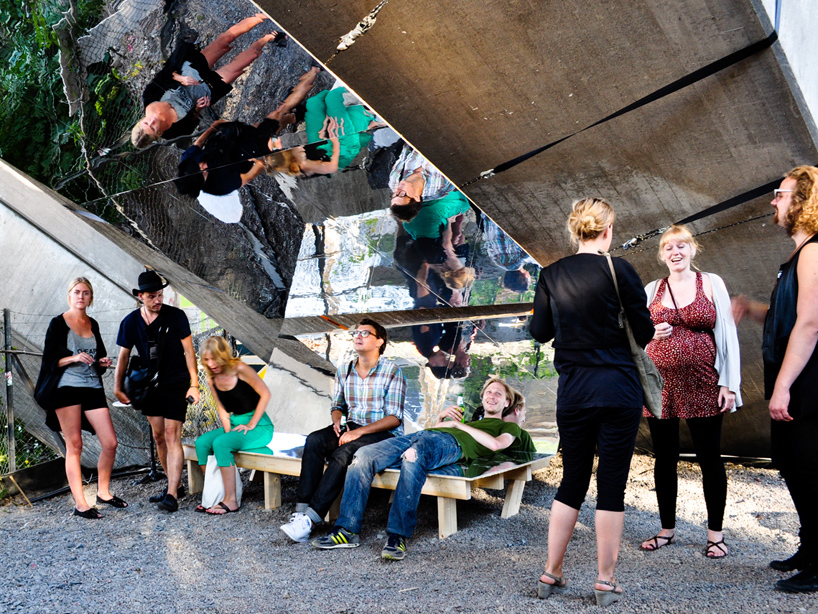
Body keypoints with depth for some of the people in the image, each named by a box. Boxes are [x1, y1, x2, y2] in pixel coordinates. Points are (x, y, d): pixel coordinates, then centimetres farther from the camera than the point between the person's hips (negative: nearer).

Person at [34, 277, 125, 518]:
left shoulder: (92, 324, 15)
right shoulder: (58, 323, 1)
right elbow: (49, 360, -3)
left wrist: (103, 362, 3)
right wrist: (74, 358, -18)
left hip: (93, 388, 5)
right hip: (66, 388, -5)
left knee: (110, 443, -1)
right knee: (74, 446, -2)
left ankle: (103, 492, 18)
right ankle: (80, 504, 2)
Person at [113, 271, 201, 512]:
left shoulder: (176, 316, -11)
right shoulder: (131, 321, -1)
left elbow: (189, 351, -9)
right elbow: (124, 356, 9)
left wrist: (194, 384, -13)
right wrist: (118, 387, 8)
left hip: (176, 384, -5)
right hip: (150, 385, 5)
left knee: (172, 436, -10)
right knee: (158, 437, 10)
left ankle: (172, 495, -12)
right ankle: (174, 484, 24)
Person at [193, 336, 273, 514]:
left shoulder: (239, 369, -16)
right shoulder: (212, 378, 4)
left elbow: (265, 394, -14)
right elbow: (221, 407, 14)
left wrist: (251, 425, -13)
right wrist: (227, 426, -4)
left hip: (259, 427, -7)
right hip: (235, 425, 7)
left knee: (221, 443, -29)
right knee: (201, 442, -16)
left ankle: (231, 501, -22)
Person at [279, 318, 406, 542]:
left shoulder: (392, 371, -7)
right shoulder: (344, 369, 10)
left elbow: (394, 418, -11)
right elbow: (337, 405, 21)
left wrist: (359, 431, -20)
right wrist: (337, 420, -4)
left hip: (384, 434, -5)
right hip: (351, 428, 5)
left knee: (342, 454, -32)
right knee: (314, 440, -24)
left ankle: (310, 520, -31)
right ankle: (301, 511, -28)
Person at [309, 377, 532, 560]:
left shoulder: (508, 427, 25)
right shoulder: (470, 418, 43)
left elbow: (495, 444, 0)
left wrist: (459, 424, 5)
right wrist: (442, 418, 18)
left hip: (450, 443, -6)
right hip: (422, 435, 6)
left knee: (413, 459, -42)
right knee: (364, 455, -19)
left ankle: (398, 536, -41)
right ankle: (348, 530, -19)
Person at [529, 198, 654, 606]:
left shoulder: (551, 275, 1)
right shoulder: (618, 270, -9)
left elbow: (539, 331, 8)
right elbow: (644, 333, -6)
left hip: (572, 392, 4)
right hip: (619, 391, -3)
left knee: (572, 482, 15)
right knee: (612, 485, 6)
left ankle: (551, 575, 22)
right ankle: (606, 582, 15)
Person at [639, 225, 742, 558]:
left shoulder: (711, 283, 4)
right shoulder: (652, 290, 10)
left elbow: (727, 334, 1)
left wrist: (729, 383, -6)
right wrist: (651, 333, -6)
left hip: (702, 386, -2)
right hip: (660, 385, 2)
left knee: (710, 459, 4)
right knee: (664, 459, 9)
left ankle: (715, 533, 18)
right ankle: (667, 529, 23)